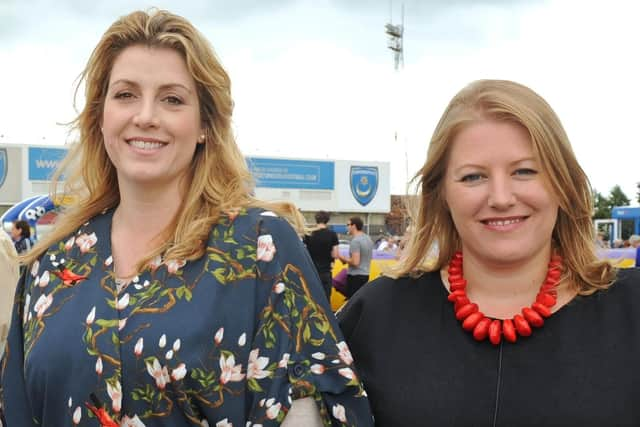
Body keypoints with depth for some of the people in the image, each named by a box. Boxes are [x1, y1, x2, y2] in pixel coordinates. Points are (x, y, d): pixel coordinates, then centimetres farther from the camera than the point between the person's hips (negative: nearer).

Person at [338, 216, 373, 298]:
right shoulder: (368, 238, 10)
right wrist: (348, 259, 18)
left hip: (355, 276, -9)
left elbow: (355, 262, -23)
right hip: (365, 274, 9)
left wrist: (343, 258, -7)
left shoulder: (355, 241, -18)